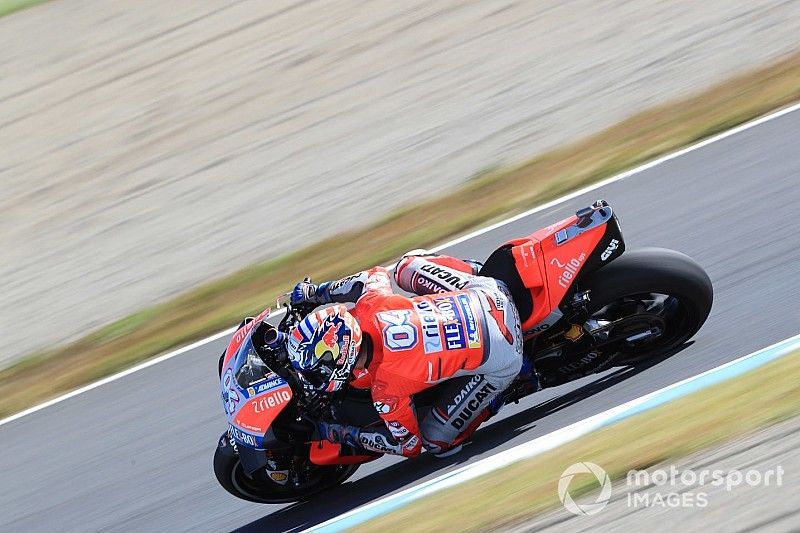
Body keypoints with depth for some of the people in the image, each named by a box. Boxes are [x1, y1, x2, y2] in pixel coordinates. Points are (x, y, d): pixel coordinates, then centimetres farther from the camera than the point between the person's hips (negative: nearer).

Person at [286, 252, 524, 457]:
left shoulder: (386, 388, -27)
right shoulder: (369, 305, -15)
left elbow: (409, 445, -9)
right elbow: (378, 274, 12)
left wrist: (338, 434, -4)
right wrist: (315, 292, 15)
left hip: (500, 361, -6)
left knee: (437, 441, 3)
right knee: (407, 266, 20)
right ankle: (480, 273, 26)